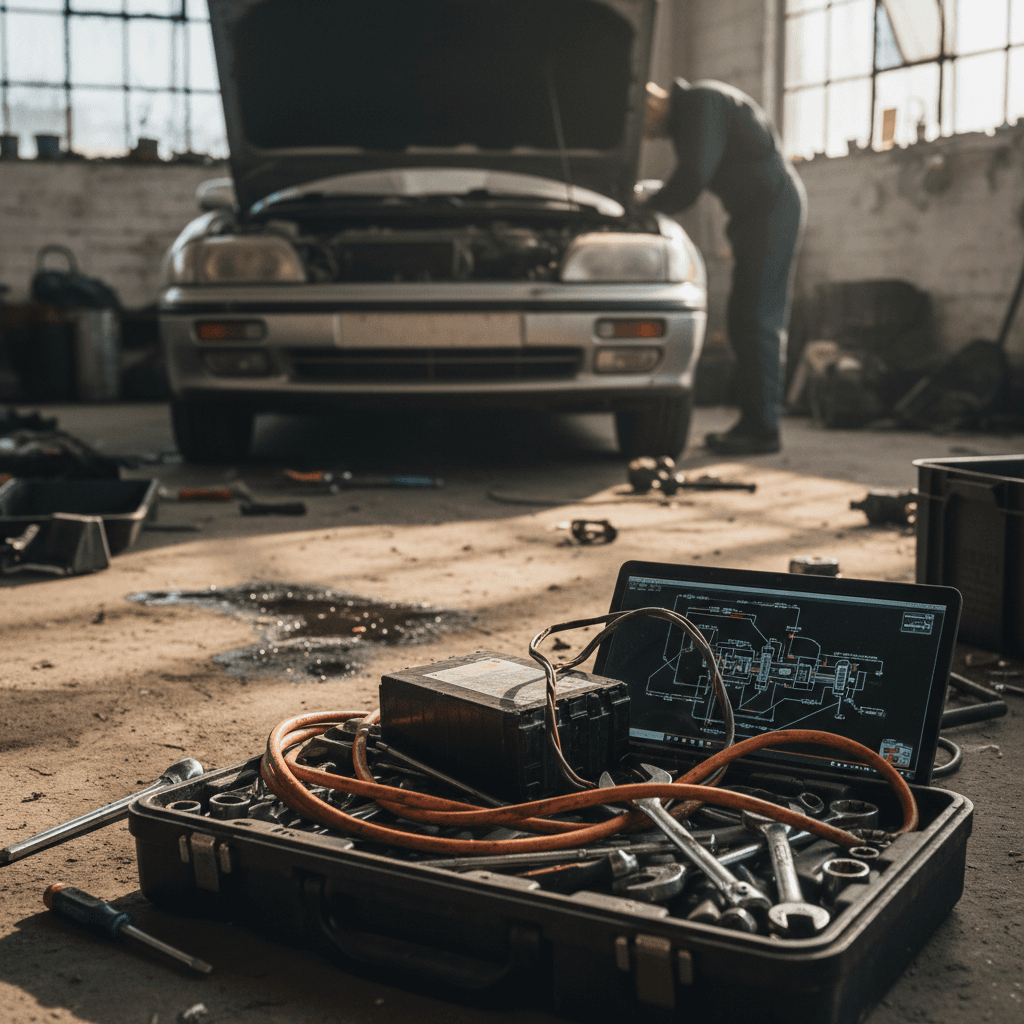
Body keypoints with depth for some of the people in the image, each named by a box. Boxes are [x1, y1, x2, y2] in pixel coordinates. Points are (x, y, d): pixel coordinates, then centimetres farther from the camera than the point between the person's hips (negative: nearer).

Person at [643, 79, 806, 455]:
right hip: (753, 212, 10)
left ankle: (763, 428, -10)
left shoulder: (702, 102, -15)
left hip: (773, 204, -10)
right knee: (742, 319, 9)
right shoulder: (683, 121, 17)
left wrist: (647, 211, -13)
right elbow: (691, 178, 19)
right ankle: (752, 421, 13)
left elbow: (694, 175, -22)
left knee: (758, 318, -12)